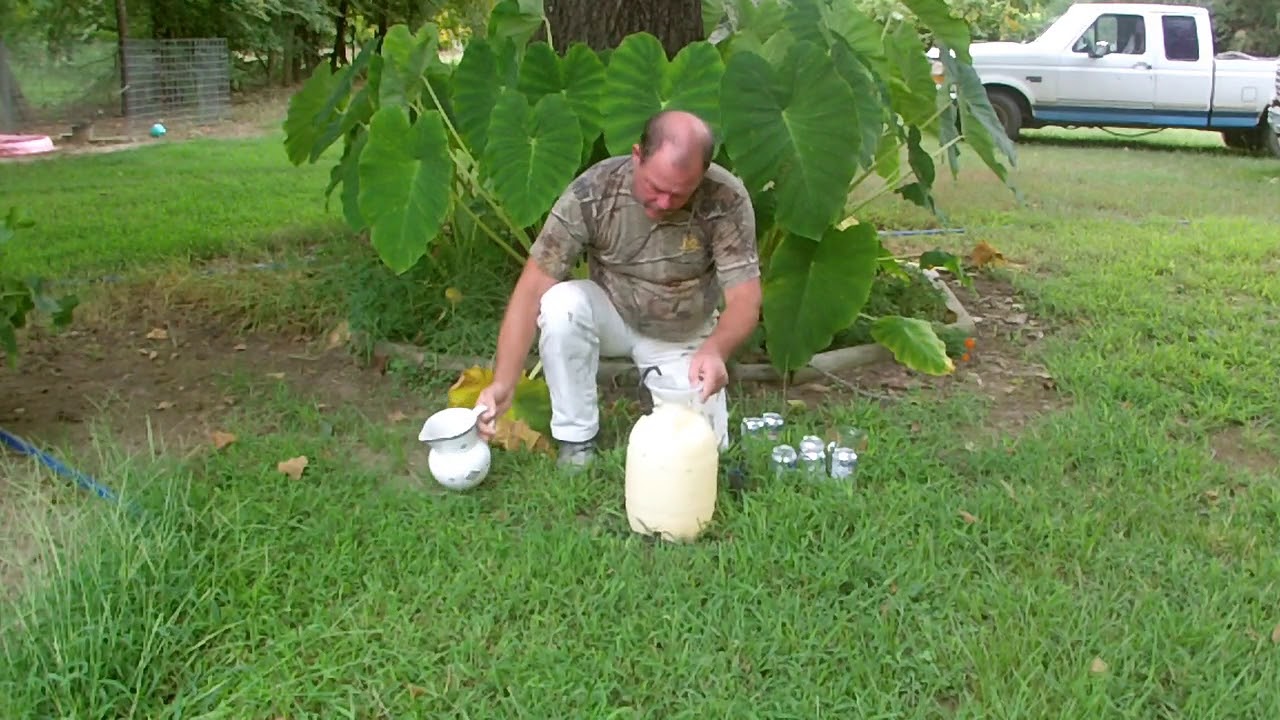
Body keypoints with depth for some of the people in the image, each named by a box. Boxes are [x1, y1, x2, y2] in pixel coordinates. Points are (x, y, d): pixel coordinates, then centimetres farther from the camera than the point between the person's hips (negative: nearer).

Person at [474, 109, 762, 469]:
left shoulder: (727, 199, -27)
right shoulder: (592, 192, -28)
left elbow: (744, 298, -26)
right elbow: (532, 288, -26)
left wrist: (714, 350, -49)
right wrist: (503, 383, -35)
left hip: (685, 336, 1)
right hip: (612, 315, 0)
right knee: (560, 305, -32)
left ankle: (655, 375, 19)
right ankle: (576, 441, -13)